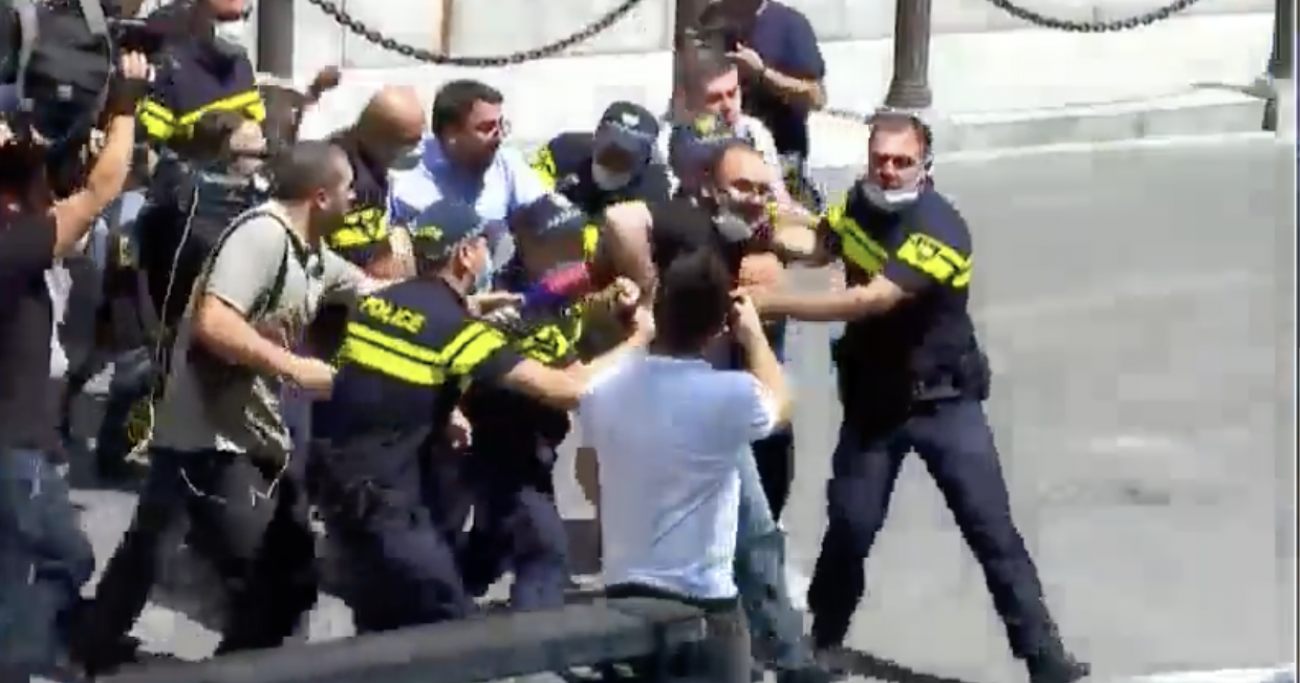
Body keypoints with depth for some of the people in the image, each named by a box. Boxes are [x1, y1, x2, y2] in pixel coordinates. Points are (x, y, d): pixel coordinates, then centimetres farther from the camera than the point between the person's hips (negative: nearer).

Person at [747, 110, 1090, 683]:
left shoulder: (940, 229, -25)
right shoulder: (860, 202, -2)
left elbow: (869, 301, -31)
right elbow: (818, 248, 17)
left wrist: (771, 303, -30)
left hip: (944, 401, -5)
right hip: (873, 402, 5)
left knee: (992, 530, -5)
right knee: (850, 528, 3)